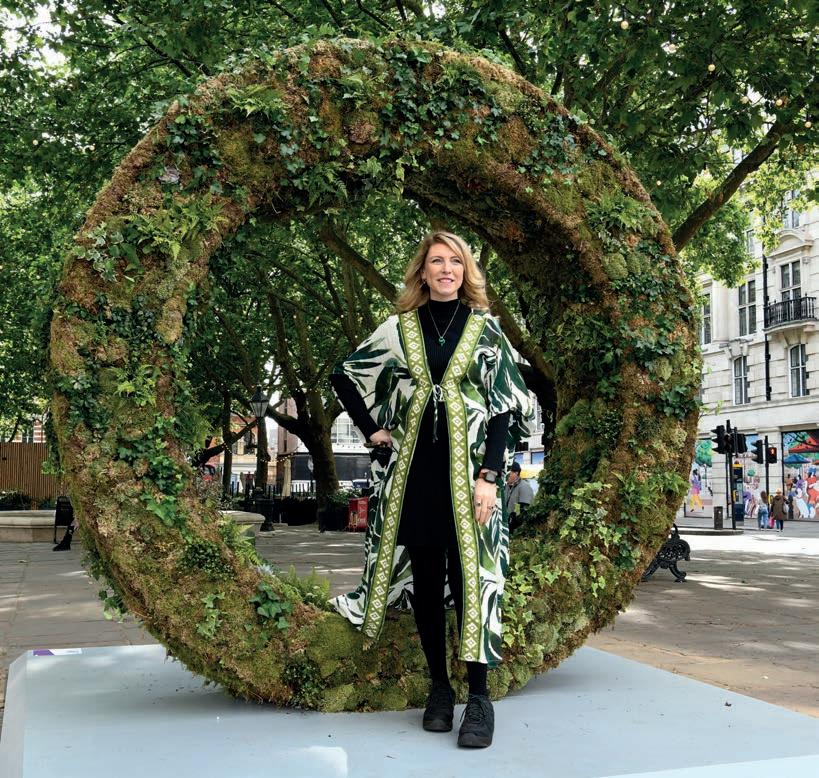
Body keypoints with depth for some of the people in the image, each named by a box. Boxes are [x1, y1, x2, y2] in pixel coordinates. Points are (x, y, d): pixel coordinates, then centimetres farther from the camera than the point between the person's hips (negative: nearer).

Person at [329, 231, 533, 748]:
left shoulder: (485, 328, 4)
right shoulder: (400, 328, 7)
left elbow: (506, 407, -1)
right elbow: (343, 376, 17)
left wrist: (489, 475, -11)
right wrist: (371, 430, 8)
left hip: (468, 467, -2)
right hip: (413, 468, 2)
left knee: (471, 574, -6)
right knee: (424, 576, 6)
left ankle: (479, 697, 2)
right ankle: (439, 689, 18)